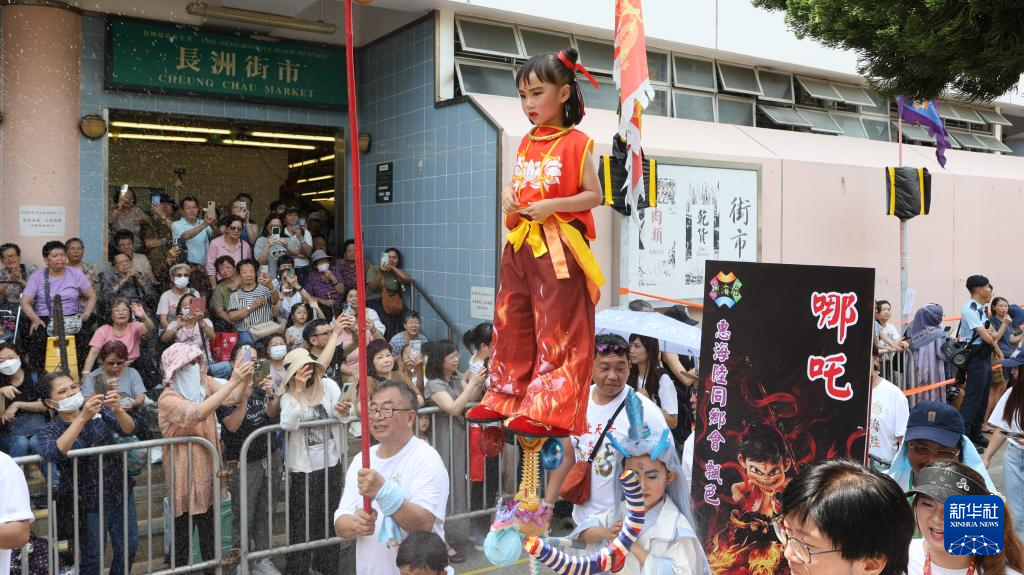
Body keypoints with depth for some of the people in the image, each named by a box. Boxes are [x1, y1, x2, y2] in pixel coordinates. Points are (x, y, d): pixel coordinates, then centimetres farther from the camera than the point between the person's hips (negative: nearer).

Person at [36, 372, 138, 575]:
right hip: (87, 504, -3)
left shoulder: (99, 410, 0)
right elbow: (53, 453, -30)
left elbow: (128, 429, -14)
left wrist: (118, 410, -35)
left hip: (120, 492, 3)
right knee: (92, 558, 7)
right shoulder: (50, 431, -8)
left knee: (129, 547, 10)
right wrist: (82, 418, -38)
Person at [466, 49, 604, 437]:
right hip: (520, 244, 7)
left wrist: (550, 206, -19)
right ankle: (507, 397, 24)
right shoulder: (527, 144, 14)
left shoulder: (576, 144, -6)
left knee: (558, 331, -4)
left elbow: (594, 196, -8)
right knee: (512, 324, 12)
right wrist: (508, 196, 2)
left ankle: (552, 412, 0)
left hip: (558, 248, -7)